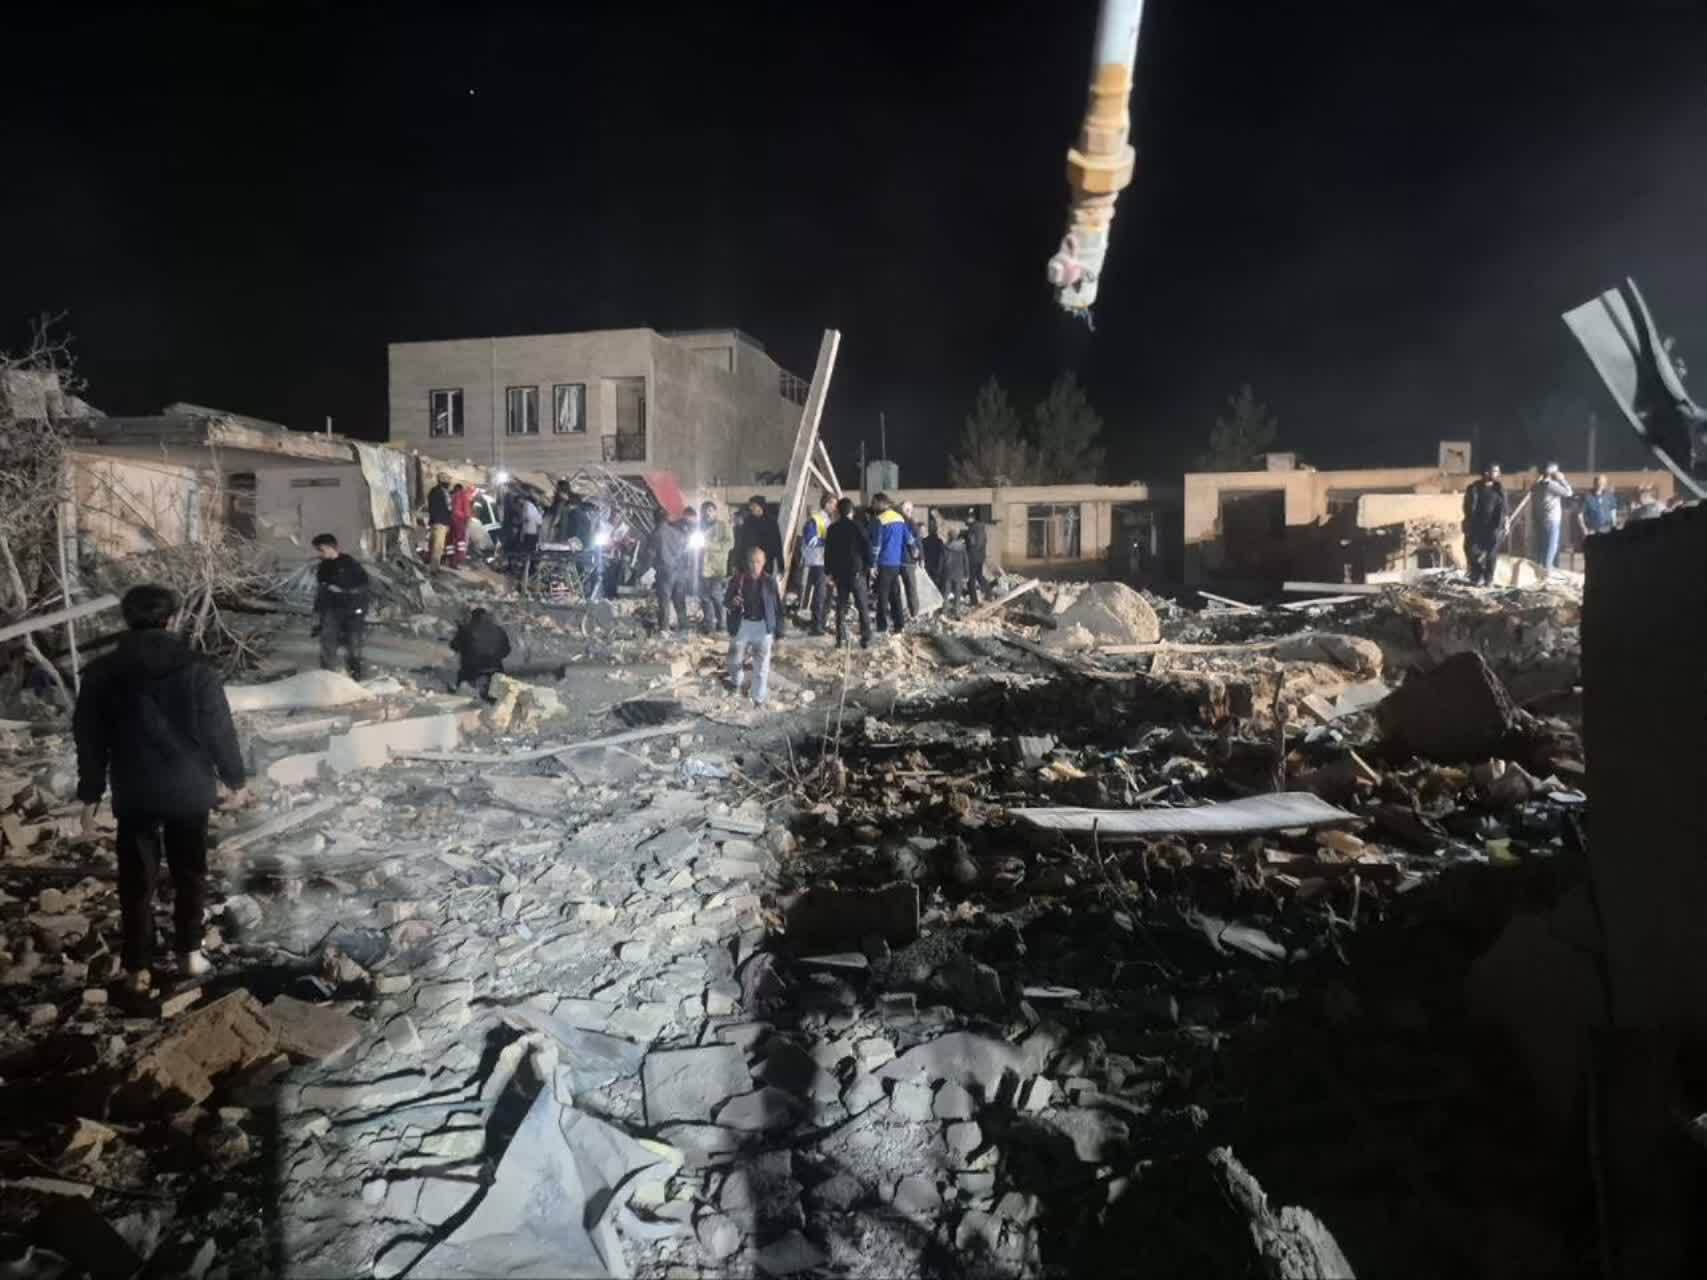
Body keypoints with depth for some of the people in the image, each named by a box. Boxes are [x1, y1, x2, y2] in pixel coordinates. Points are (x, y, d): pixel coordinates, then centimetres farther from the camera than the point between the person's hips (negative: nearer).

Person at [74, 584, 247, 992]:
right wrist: (235, 780, 7)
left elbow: (89, 740, 0)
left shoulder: (102, 673, -5)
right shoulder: (197, 671, -9)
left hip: (134, 794, 1)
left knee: (136, 880, 11)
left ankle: (137, 968, 17)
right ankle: (189, 953, 22)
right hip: (189, 790, 0)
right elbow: (220, 733, -6)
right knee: (189, 873, 15)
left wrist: (90, 795, 9)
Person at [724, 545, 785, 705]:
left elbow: (778, 607, -2)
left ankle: (759, 699, 17)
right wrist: (732, 602, -22)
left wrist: (778, 632, -2)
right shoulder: (738, 579, -5)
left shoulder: (770, 580, -7)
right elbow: (726, 602, 3)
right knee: (735, 660, 15)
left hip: (763, 627, -1)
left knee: (761, 666, 4)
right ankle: (735, 682, 46)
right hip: (742, 625, 1)